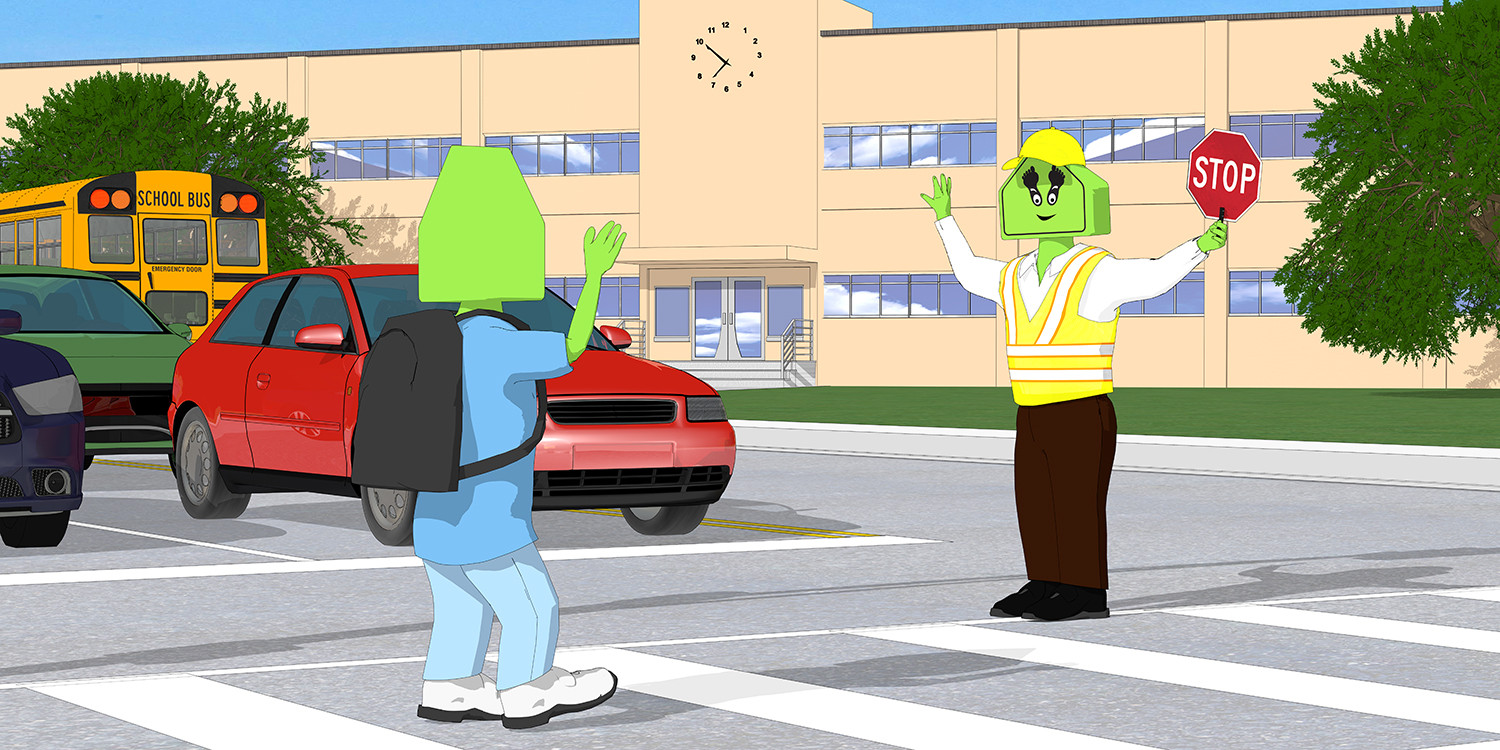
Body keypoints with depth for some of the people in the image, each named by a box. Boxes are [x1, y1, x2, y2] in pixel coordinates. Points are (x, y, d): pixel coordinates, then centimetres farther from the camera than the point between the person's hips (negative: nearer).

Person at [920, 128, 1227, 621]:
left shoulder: (1096, 274, -10)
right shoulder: (1014, 278, 11)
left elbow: (1154, 276, -23)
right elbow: (970, 272, 30)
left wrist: (1198, 246, -38)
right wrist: (945, 220, 36)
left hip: (1082, 414, -7)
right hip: (1031, 416, 7)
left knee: (1077, 505, -4)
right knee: (1035, 507, 10)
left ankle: (1087, 593, 1)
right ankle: (1046, 585, 19)